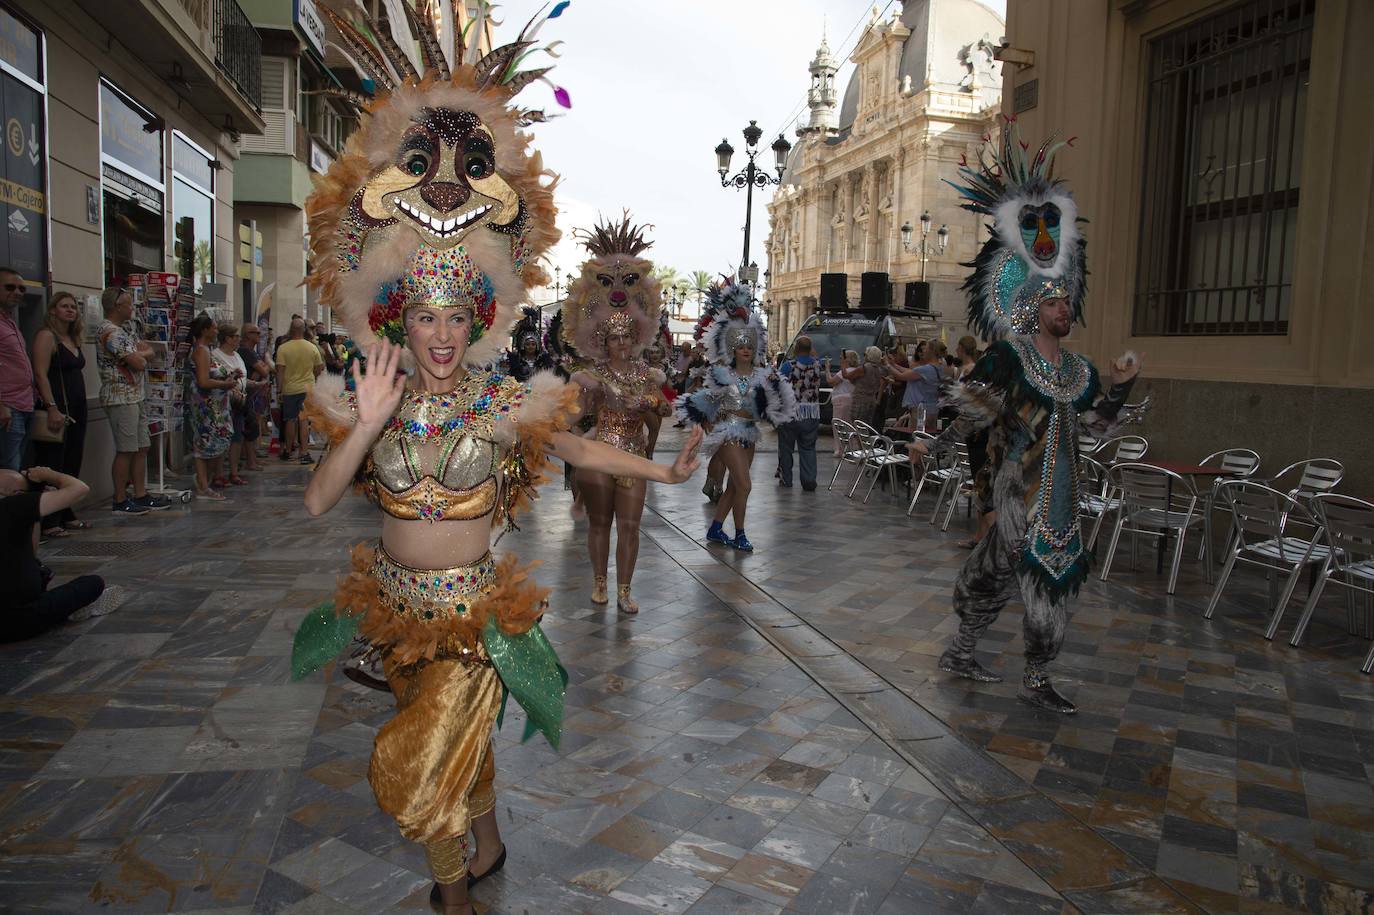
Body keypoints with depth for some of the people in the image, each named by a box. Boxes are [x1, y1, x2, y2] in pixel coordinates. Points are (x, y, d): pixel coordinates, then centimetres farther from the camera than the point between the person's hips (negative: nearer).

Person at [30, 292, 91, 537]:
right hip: (57, 410, -9)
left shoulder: (73, 339, 17)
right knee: (52, 466, -5)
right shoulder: (46, 336, -8)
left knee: (72, 464, 12)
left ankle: (66, 515, 21)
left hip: (76, 409, 9)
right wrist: (52, 408, -24)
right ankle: (48, 522, -1)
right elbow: (40, 374, -16)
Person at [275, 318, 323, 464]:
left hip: (289, 389, 0)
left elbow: (280, 371, -10)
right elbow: (319, 369, 5)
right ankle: (304, 453, -5)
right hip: (308, 388, 0)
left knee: (290, 420, 11)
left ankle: (287, 451, 23)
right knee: (304, 420, 0)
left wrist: (278, 390, -3)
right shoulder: (312, 347, -2)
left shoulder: (283, 348, -8)